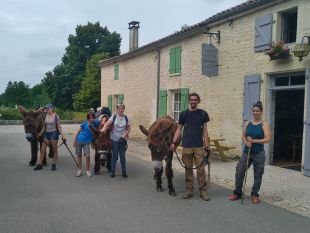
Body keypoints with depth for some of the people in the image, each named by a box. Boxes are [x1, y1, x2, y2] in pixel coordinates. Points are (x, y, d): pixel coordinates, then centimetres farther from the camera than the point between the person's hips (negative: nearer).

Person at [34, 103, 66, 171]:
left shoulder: (56, 116, -7)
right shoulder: (45, 116, 7)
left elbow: (59, 127, -6)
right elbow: (44, 127, 15)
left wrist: (62, 136, -11)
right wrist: (40, 133, 6)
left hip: (54, 133, -5)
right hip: (46, 134, 5)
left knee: (54, 149, 3)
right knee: (42, 149, 4)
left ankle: (54, 165, 14)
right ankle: (39, 165, 14)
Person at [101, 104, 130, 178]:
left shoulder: (126, 118, 3)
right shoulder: (113, 117, -4)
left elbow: (128, 129, 6)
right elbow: (107, 123, -20)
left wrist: (125, 134, -12)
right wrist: (104, 129, -39)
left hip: (123, 140, 1)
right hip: (114, 140, -1)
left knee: (122, 156, 7)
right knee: (114, 156, 7)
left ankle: (124, 172, 20)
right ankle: (112, 172, 19)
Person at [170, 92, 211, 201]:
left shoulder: (203, 114, 5)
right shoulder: (183, 114, 7)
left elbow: (205, 131, 6)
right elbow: (179, 129, 10)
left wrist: (206, 146, 1)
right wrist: (174, 142, 0)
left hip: (199, 146, -1)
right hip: (186, 146, 1)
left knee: (201, 169, -1)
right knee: (188, 169, 6)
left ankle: (203, 191, 10)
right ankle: (189, 190, 16)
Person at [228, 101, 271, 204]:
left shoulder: (264, 124, -5)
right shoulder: (247, 123, 6)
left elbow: (267, 139, -12)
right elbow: (243, 136, 5)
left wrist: (254, 141, -19)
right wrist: (246, 142, -16)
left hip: (259, 153, -3)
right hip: (246, 151, 3)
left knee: (258, 175, 7)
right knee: (239, 172, 2)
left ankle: (254, 194, 23)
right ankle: (237, 193, 17)